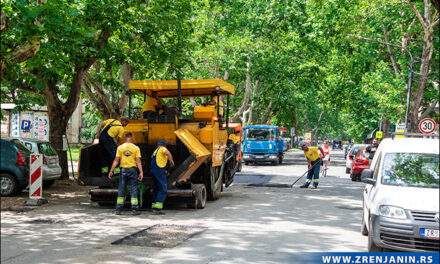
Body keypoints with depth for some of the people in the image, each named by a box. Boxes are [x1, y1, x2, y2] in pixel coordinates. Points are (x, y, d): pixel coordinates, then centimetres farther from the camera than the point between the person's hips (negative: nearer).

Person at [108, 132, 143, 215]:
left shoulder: (120, 147, 1)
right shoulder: (136, 148, -2)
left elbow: (116, 160, -1)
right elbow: (138, 161, -7)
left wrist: (111, 171, 3)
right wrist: (141, 172, -7)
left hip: (123, 169, 2)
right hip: (132, 169, -1)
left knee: (121, 189, 6)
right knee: (133, 189, 3)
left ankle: (118, 209, 4)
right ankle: (134, 209, 0)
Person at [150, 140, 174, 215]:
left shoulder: (155, 151, 24)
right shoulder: (162, 149, -1)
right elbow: (167, 153, -24)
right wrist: (171, 161, -9)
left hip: (153, 171, 9)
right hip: (159, 171, -9)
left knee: (156, 190, 15)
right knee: (163, 190, -9)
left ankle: (154, 208, 16)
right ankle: (157, 208, -17)